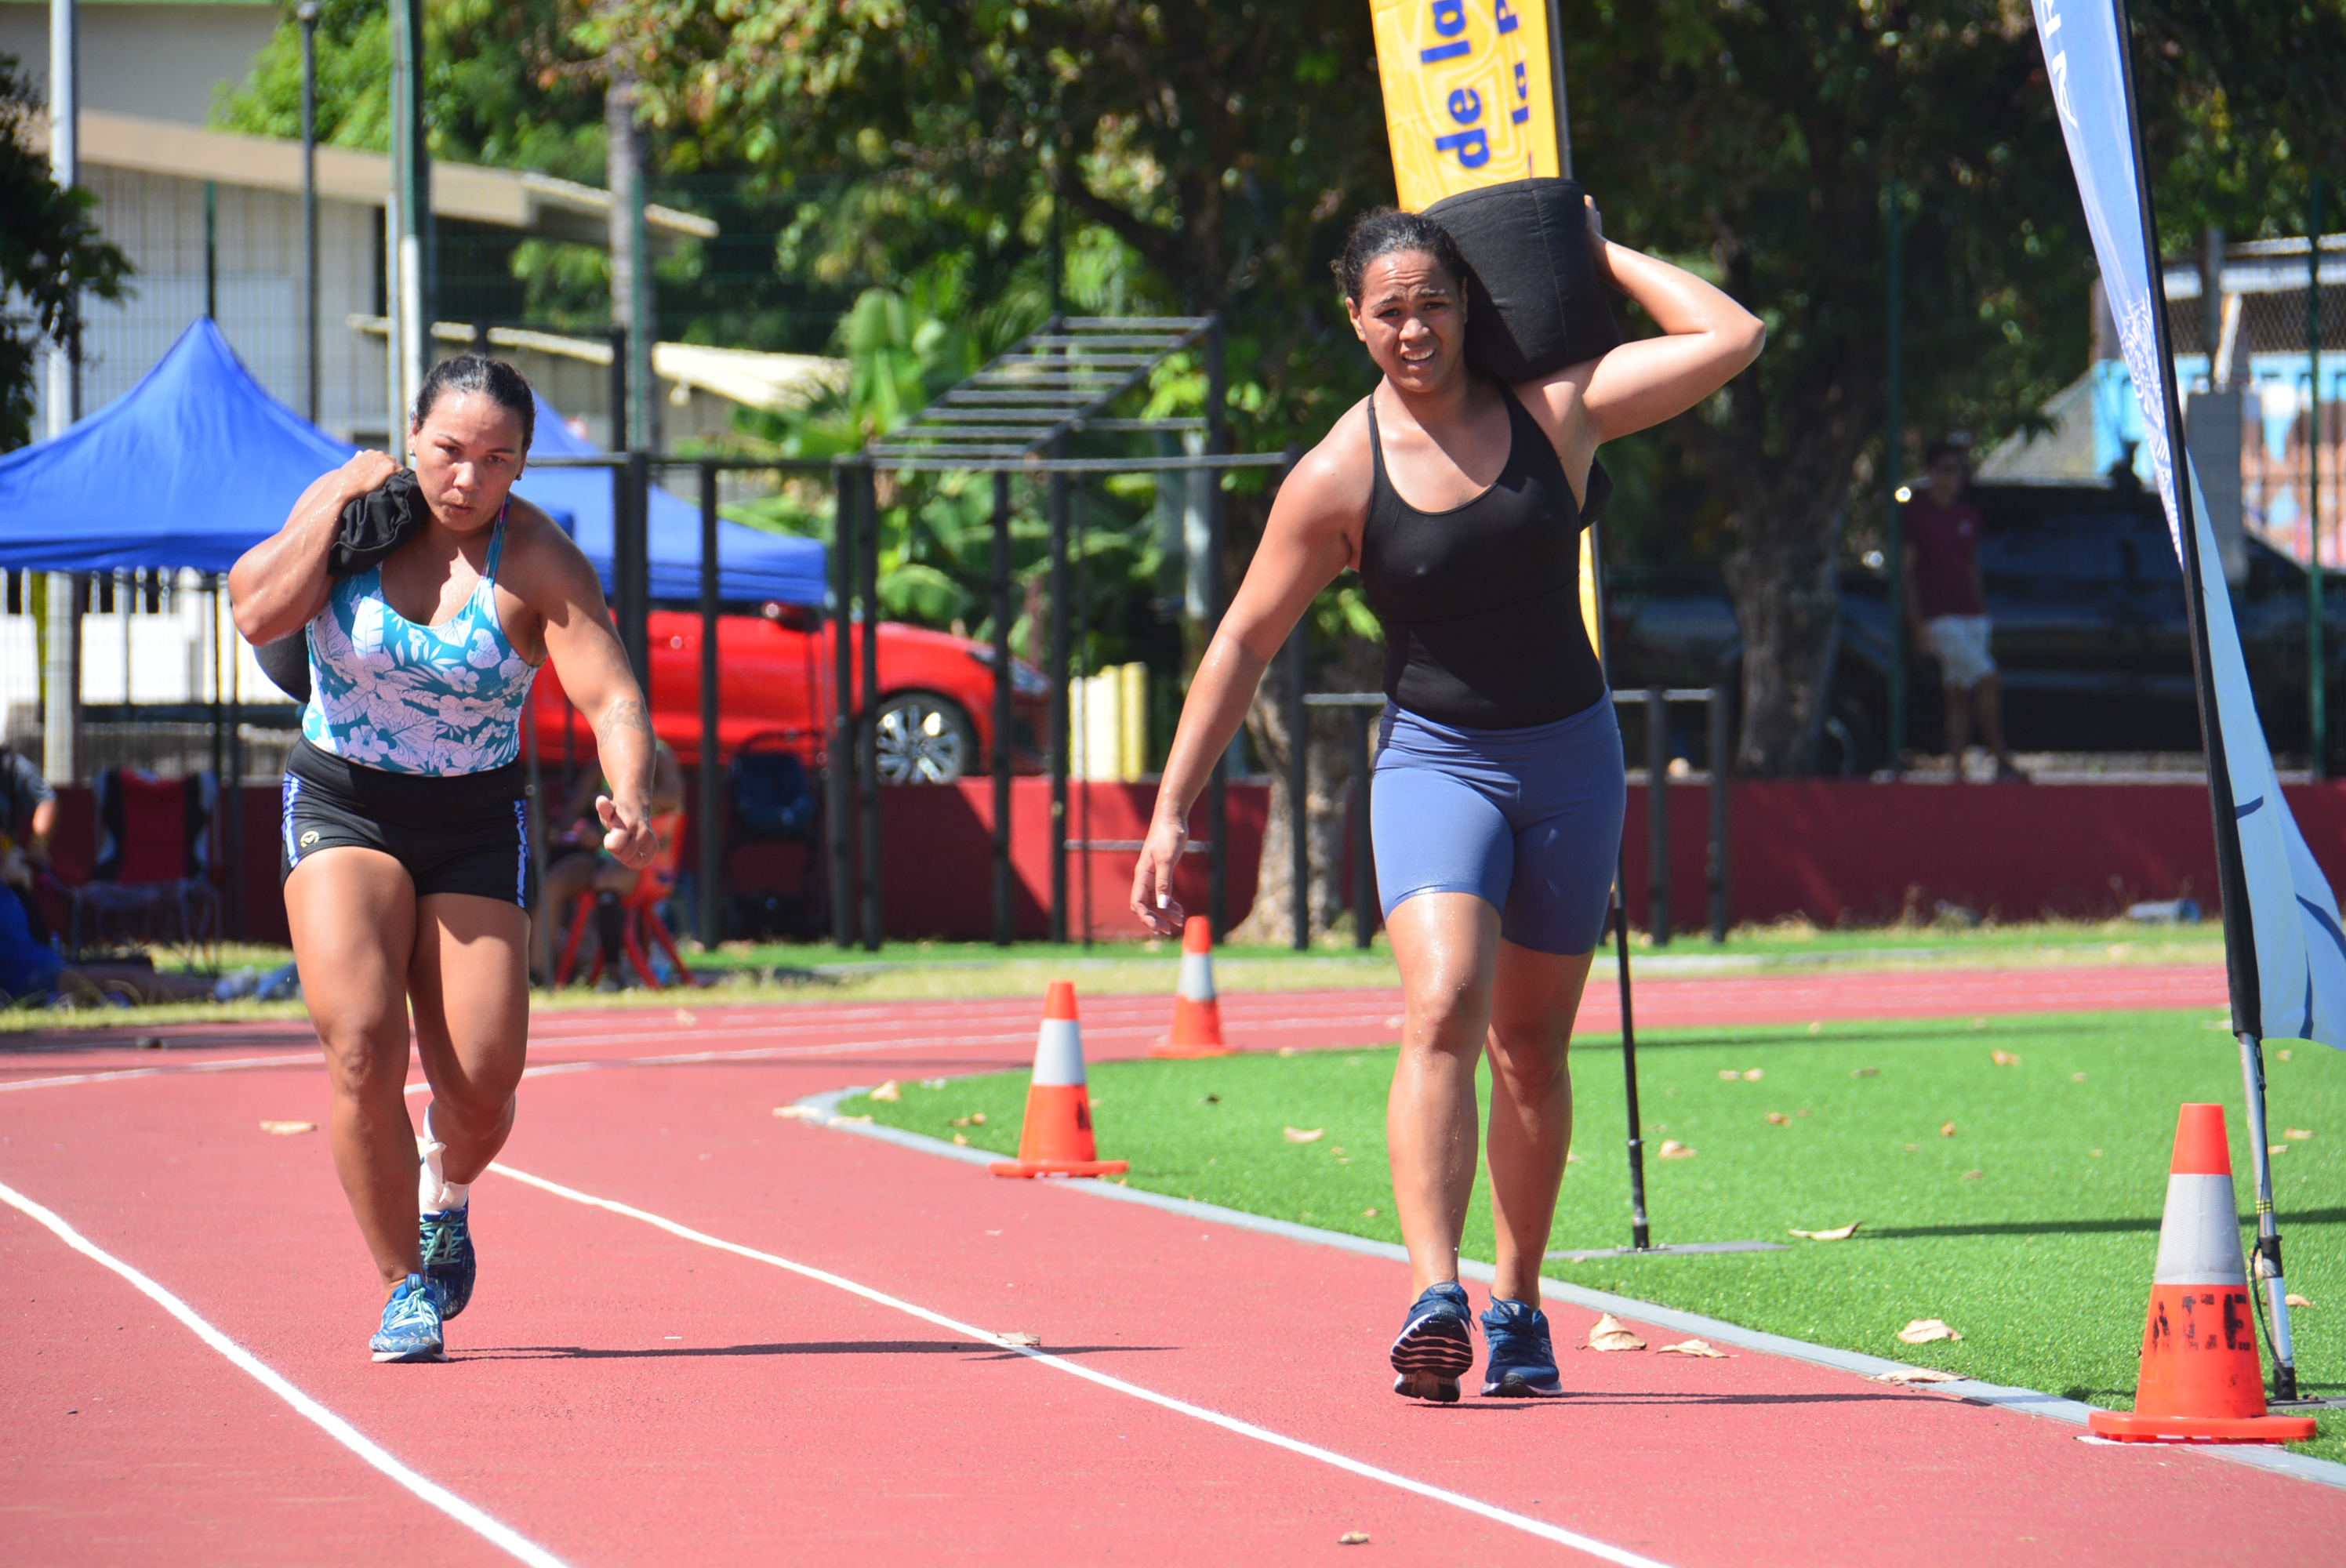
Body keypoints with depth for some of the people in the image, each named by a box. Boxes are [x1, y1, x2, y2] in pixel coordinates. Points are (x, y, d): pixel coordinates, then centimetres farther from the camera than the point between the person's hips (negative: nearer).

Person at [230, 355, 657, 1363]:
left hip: (475, 826, 0)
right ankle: (403, 1284, -7)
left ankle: (445, 1201, 34)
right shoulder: (346, 503, -6)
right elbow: (257, 615, -19)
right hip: (342, 809, 0)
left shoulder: (536, 561, -12)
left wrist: (629, 799, -41)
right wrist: (337, 509, -19)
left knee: (481, 1084, -3)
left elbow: (612, 698, -22)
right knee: (362, 1040, -20)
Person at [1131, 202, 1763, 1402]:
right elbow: (1242, 643, -1)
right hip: (1434, 759, -2)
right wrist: (1170, 815, -4)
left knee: (1532, 1043, 9)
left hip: (1569, 756, 2)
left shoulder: (1552, 410, -2)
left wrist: (1598, 255, 1)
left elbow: (1729, 339, -5)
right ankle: (1435, 1300, -33)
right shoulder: (1338, 476, -7)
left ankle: (1518, 1307, 22)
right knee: (1442, 1009, -23)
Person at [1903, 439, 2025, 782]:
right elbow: (1906, 571, -5)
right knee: (1989, 680, -17)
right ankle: (2002, 763, -15)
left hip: (1971, 615, 7)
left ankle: (1957, 770, 8)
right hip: (1939, 618, -7)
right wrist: (1917, 623, -12)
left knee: (1960, 697, 6)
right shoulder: (1915, 513, -4)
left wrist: (1984, 614, 16)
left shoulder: (1968, 515, 15)